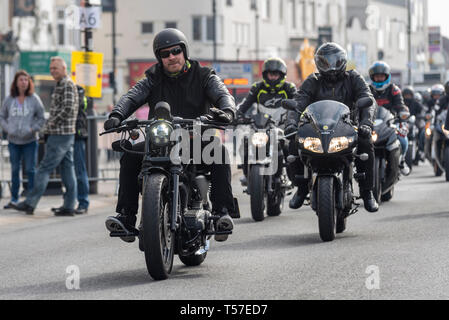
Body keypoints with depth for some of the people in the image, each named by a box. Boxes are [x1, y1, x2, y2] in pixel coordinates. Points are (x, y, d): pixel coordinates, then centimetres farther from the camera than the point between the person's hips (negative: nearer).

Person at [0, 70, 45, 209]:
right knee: (14, 170, 10)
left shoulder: (34, 99, -3)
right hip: (13, 141, 3)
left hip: (30, 141, -3)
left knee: (30, 170, -1)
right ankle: (14, 199, 18)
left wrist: (32, 129, -13)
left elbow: (41, 118, 1)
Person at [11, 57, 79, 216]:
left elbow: (68, 109, -23)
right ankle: (69, 206, 6)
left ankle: (30, 203, -6)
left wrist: (52, 123, -13)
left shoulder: (67, 85, -13)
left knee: (44, 169, -8)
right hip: (66, 135, 10)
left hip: (60, 135, -10)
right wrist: (50, 127, 16)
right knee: (67, 169, 7)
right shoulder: (63, 85, 19)